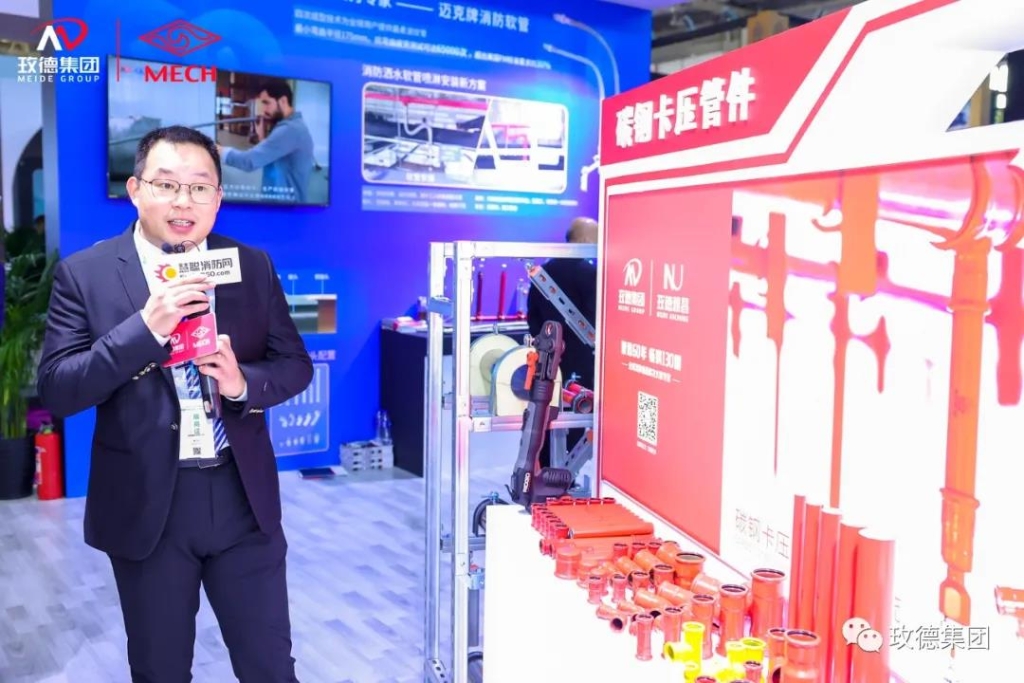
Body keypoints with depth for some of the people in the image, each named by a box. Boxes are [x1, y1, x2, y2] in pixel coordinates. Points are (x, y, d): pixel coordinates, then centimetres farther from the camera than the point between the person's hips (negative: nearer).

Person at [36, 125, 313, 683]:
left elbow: (296, 365, 4)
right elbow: (57, 390, -11)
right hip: (145, 505, -1)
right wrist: (144, 327, -23)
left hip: (243, 497, 1)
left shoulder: (253, 267, 1)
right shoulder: (84, 274, -5)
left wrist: (242, 382, -18)